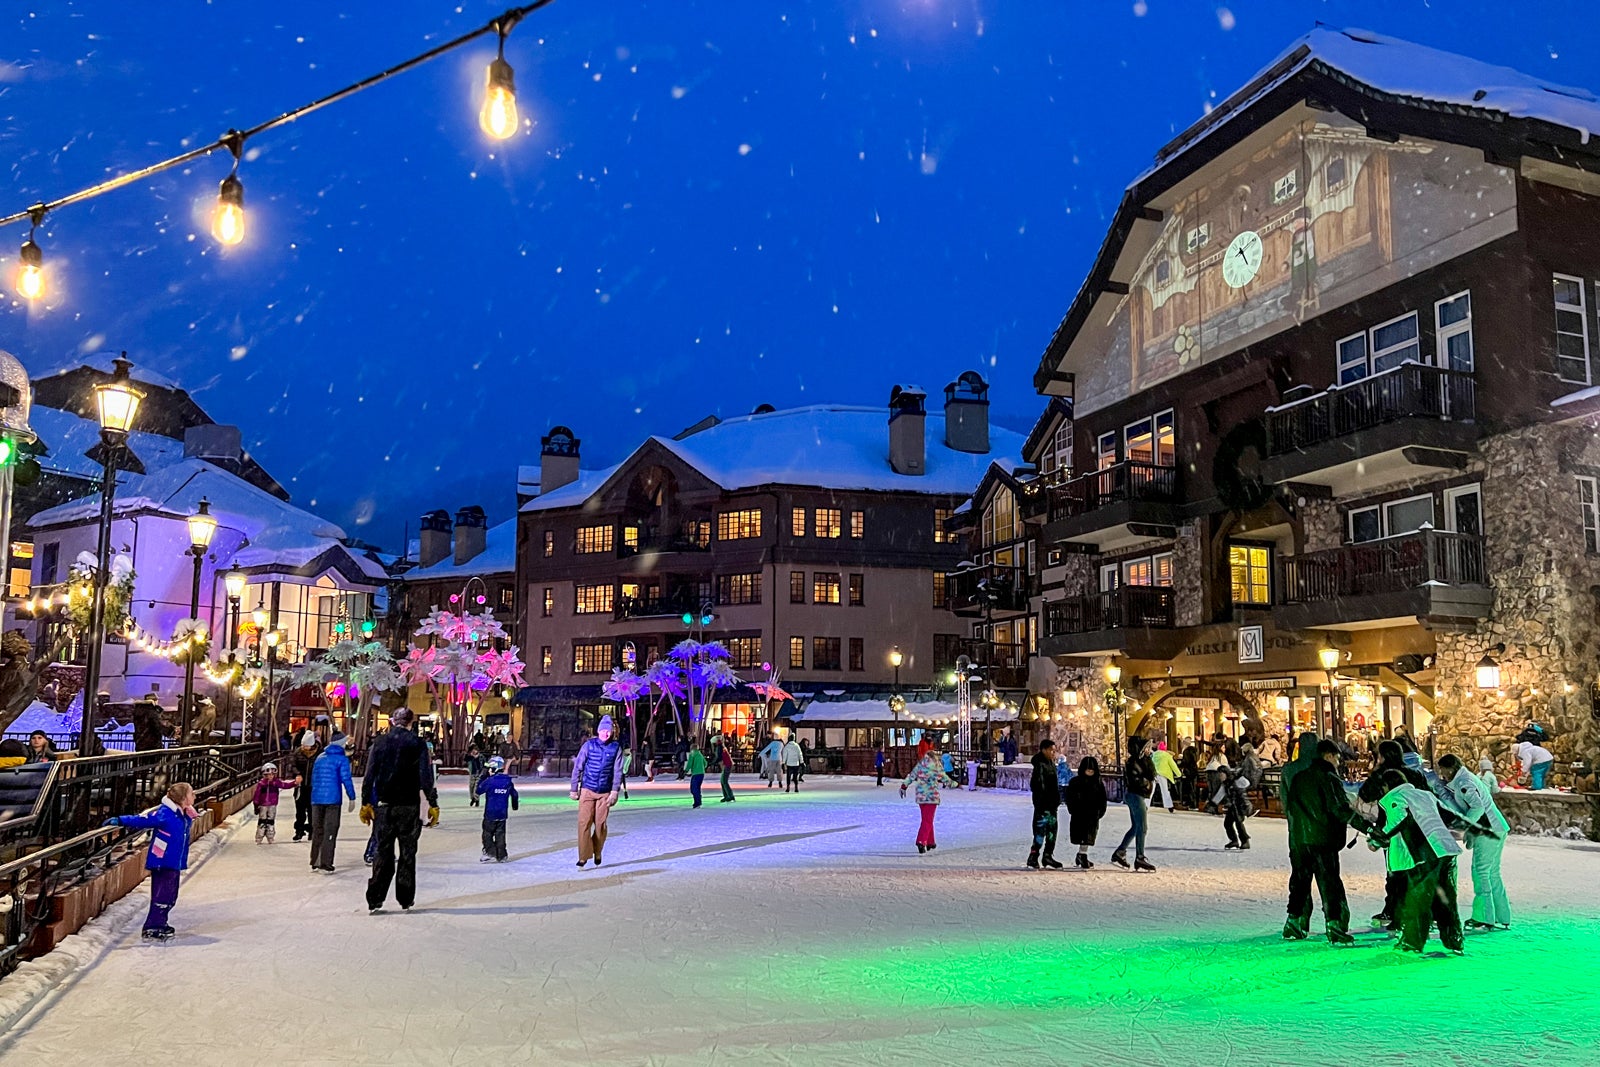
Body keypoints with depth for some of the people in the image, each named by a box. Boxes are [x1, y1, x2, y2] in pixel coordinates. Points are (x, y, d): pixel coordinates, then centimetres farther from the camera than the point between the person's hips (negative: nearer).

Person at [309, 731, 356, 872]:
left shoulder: (319, 757, 12)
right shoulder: (342, 759, -7)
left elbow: (313, 778, 18)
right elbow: (346, 779, -11)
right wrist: (352, 798, -5)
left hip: (316, 799, 6)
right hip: (332, 799, -6)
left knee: (317, 830, 14)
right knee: (330, 831, 0)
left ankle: (315, 862, 18)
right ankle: (326, 863, -2)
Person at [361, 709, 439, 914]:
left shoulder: (380, 743, 3)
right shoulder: (417, 743, -4)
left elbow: (369, 775, 1)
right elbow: (426, 776, -8)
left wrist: (366, 803, 6)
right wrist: (433, 804, -5)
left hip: (384, 806, 2)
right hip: (409, 806, -2)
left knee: (382, 853, 7)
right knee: (407, 853, 7)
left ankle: (375, 900, 3)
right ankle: (405, 900, 10)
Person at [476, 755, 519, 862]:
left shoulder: (489, 781, -16)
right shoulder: (508, 781, 2)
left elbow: (478, 790, -4)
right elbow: (514, 794, 16)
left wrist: (483, 777, 5)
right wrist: (514, 805, 34)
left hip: (490, 813, -5)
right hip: (502, 814, 5)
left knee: (487, 833, 8)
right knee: (500, 834, 12)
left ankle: (490, 852, -3)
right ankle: (501, 856, 13)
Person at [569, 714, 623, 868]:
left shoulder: (616, 747, -2)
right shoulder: (589, 745, -4)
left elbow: (618, 771, -1)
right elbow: (577, 767, 1)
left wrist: (615, 791, -8)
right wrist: (574, 789, 1)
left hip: (605, 792, 1)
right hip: (587, 790, -1)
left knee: (600, 824, 6)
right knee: (584, 822, -7)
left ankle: (597, 853, 25)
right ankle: (583, 856, -3)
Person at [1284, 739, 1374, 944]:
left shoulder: (1298, 778, 13)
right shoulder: (1329, 778, -8)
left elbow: (1288, 808, 18)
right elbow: (1342, 809, -16)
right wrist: (1368, 827, -15)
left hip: (1298, 840, 6)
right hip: (1322, 840, -6)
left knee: (1300, 881, 14)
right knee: (1330, 883, -2)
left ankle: (1294, 923, 16)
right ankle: (1335, 926, -6)